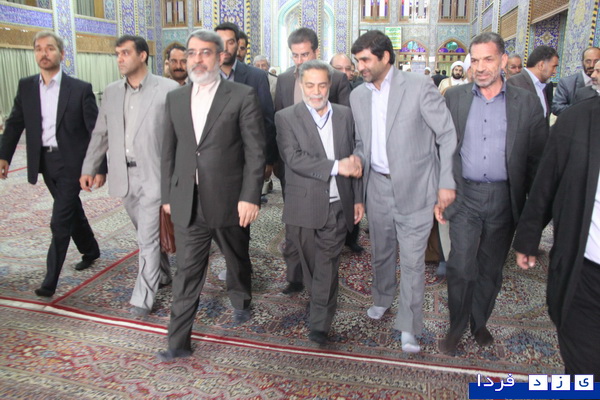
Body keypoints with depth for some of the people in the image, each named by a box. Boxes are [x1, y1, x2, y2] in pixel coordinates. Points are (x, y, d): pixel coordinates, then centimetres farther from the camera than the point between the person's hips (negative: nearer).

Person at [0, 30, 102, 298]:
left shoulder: (81, 89, -8)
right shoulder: (26, 87, 5)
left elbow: (95, 130, -9)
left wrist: (100, 167, -12)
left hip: (71, 162, -5)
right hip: (45, 162, 5)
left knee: (60, 221, -5)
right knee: (72, 210, 20)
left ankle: (51, 280, 4)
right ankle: (90, 251, 41)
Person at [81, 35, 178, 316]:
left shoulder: (168, 89, -7)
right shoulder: (111, 92, 10)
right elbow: (100, 134, 16)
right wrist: (89, 168, 13)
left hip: (153, 174, -6)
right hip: (124, 175, 6)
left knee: (148, 237, -3)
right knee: (145, 232, 18)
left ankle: (143, 297, 9)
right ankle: (163, 275, 38)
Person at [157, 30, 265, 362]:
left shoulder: (243, 96, -5)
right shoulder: (175, 98, 9)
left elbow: (255, 150, -8)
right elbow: (169, 150, 13)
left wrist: (250, 196, -14)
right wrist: (167, 194, 11)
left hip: (229, 201, -2)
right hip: (187, 204, 3)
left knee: (237, 260, 18)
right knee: (187, 273, 6)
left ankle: (240, 303, 47)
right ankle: (179, 342, 16)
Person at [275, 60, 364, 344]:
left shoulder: (345, 115, 9)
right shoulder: (286, 118, -2)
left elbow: (354, 159, 12)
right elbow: (293, 157, -16)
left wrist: (358, 198, 9)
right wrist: (335, 167, -20)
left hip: (338, 206, 1)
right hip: (305, 207, -1)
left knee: (326, 267, 2)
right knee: (311, 267, 13)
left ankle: (320, 324, 14)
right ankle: (323, 309, 35)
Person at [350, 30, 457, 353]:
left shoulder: (419, 86, -10)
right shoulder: (358, 95, 6)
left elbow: (447, 134, -8)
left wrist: (447, 182, -11)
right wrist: (357, 164, -5)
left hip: (415, 187, -4)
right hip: (378, 185, 5)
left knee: (413, 260, 0)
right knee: (381, 250, 18)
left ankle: (408, 327, 15)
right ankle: (382, 298, 44)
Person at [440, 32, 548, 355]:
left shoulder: (527, 103, 1)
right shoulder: (454, 98, 2)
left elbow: (538, 159, 2)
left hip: (504, 198, 1)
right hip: (464, 195, -1)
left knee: (490, 269, 14)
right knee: (461, 267, -1)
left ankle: (479, 322, 35)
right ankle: (456, 327, 20)